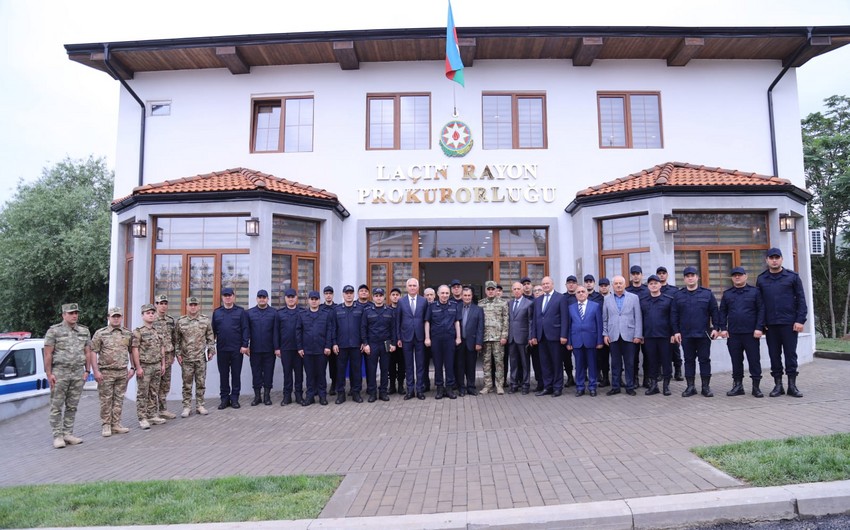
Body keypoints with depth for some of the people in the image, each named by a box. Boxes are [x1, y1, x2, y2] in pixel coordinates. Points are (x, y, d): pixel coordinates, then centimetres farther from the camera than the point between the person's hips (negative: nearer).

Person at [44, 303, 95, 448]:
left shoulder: (84, 331, 10)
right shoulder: (54, 331, -2)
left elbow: (88, 352, 12)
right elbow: (47, 354, -4)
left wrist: (87, 370, 5)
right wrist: (49, 374, -9)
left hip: (78, 373, 4)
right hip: (59, 372, -4)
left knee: (72, 406, 8)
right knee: (57, 406, 0)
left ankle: (68, 434, 16)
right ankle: (57, 436, 6)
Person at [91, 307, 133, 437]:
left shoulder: (128, 334, 7)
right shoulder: (100, 333, -3)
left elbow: (131, 352, 13)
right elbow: (93, 352, -4)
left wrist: (132, 368, 6)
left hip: (122, 372, 3)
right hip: (106, 372, -3)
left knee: (119, 399, 8)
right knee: (106, 400, 2)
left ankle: (116, 424, 16)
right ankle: (106, 426, 11)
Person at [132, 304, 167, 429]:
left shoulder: (158, 331, 11)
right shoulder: (138, 332, -7)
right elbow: (135, 350, -11)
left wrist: (163, 364, 11)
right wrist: (138, 367, -15)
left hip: (156, 366, 6)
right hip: (144, 366, -6)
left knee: (154, 393, 12)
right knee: (142, 394, 1)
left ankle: (153, 415, 20)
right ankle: (142, 419, 6)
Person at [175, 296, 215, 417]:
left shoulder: (206, 320, 2)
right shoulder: (180, 321, 1)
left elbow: (210, 337, 6)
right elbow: (177, 340, 4)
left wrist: (211, 350, 1)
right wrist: (178, 353, -1)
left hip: (201, 357, 1)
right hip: (186, 358, 0)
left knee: (201, 383, 7)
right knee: (187, 384, 6)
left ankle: (200, 406, 17)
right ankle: (187, 407, 15)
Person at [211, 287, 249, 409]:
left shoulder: (240, 311, 1)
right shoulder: (216, 312, 8)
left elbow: (245, 329, -2)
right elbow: (213, 330, 9)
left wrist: (244, 345, -9)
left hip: (237, 349, -2)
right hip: (222, 349, 2)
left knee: (236, 374, 5)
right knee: (223, 374, 8)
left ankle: (234, 398, 13)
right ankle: (224, 398, 17)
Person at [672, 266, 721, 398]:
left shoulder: (707, 293, 4)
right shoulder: (678, 295, 6)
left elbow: (714, 312, 3)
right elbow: (675, 315, 6)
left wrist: (715, 328, -5)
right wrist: (676, 331, 0)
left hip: (703, 334, -1)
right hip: (686, 335, 1)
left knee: (705, 360, 4)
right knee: (689, 360, 7)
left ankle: (706, 387, 12)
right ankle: (690, 387, 13)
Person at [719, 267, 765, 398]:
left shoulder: (754, 292, 3)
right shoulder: (727, 294, 10)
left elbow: (761, 310, -1)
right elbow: (723, 312, 10)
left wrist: (759, 328, -9)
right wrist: (723, 328, 1)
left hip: (751, 333, -2)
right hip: (733, 334, 2)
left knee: (754, 360, 1)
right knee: (736, 360, 7)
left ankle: (756, 386, 9)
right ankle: (738, 385, 15)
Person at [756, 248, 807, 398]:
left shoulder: (792, 276, 2)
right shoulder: (761, 279, 7)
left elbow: (801, 299, -1)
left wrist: (800, 320, -9)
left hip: (789, 323, -2)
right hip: (770, 324, 2)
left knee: (790, 354, 3)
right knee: (774, 355, 6)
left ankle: (792, 385, 12)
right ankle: (778, 385, 14)